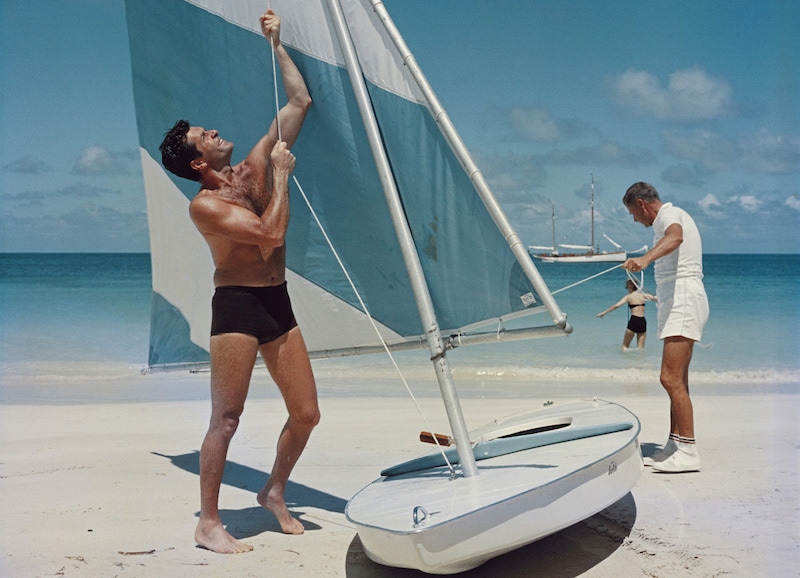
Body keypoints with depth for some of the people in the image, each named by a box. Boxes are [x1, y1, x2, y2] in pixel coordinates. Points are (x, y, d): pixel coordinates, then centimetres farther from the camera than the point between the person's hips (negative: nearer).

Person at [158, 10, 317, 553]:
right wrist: (282, 173, -11)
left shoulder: (255, 167, 8)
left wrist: (276, 45, 11)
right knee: (226, 418, -5)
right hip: (237, 306, -6)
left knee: (307, 413, 7)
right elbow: (271, 232, -22)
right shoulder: (204, 205, -10)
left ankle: (275, 493, 28)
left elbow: (300, 102, 11)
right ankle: (209, 523, 7)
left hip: (277, 303, 7)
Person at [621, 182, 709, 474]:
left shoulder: (669, 215, -9)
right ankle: (674, 445, 15)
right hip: (678, 303, 11)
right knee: (678, 380, 11)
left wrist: (645, 258, -52)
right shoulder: (673, 216, 24)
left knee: (671, 378, -17)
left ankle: (688, 451, -16)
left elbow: (675, 237, -34)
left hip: (683, 302, -11)